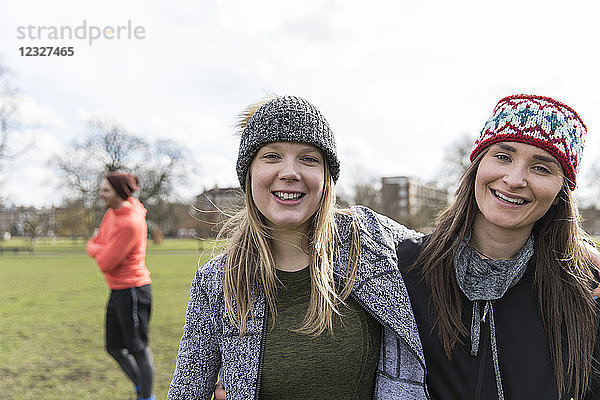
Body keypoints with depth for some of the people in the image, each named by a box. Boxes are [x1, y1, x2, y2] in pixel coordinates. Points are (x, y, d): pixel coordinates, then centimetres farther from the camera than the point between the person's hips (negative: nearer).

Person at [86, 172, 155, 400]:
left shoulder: (130, 223, -23)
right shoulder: (112, 213, 8)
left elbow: (106, 263, -20)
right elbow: (92, 246, 13)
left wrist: (97, 248, 0)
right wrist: (101, 248, -10)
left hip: (132, 290, -10)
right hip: (117, 290, 10)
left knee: (138, 349, 0)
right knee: (114, 348, 17)